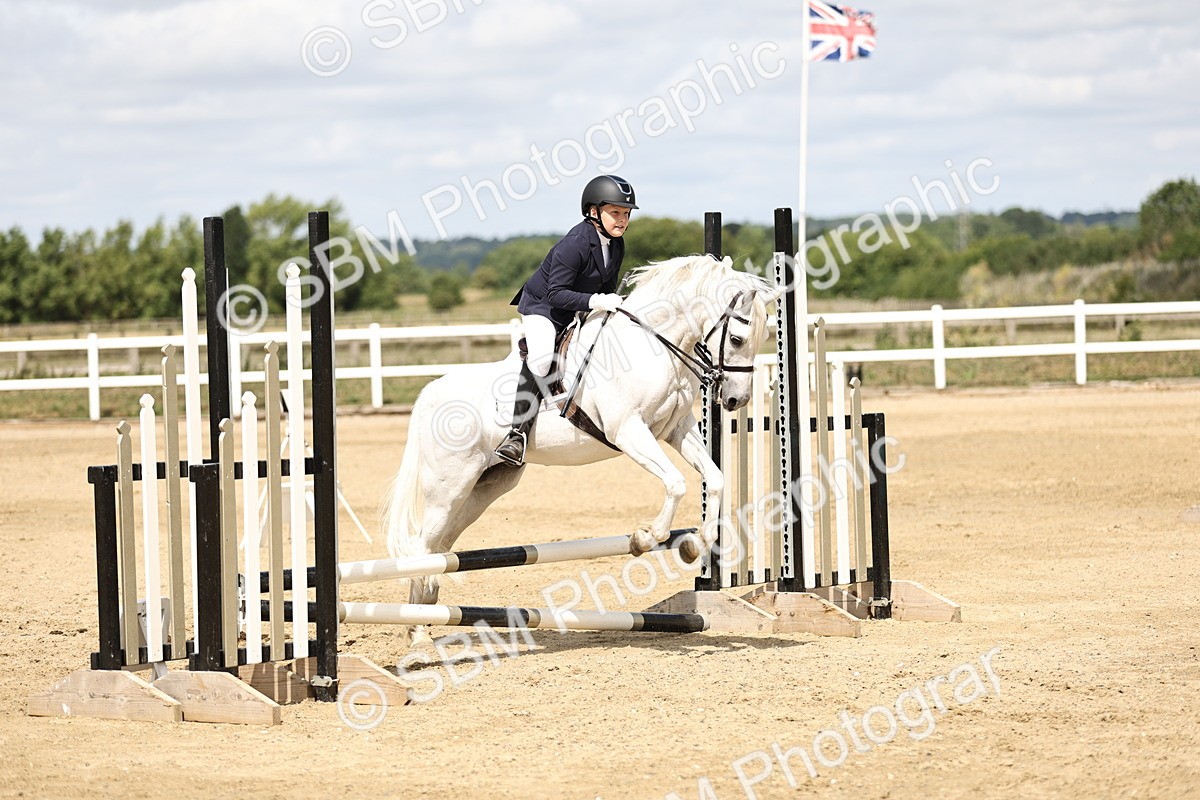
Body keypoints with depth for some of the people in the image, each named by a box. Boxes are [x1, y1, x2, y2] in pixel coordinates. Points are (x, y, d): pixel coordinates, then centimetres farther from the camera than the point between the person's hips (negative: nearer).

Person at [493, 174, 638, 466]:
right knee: (542, 358, -32)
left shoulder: (616, 246, -2)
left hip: (576, 311, 9)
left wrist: (613, 301, -8)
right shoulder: (575, 244, -28)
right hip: (542, 305, -9)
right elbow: (556, 293, -30)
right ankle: (518, 434, -35)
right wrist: (595, 301, -40)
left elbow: (607, 287, 11)